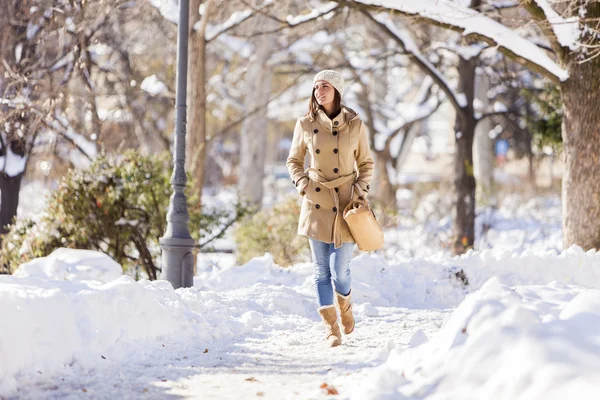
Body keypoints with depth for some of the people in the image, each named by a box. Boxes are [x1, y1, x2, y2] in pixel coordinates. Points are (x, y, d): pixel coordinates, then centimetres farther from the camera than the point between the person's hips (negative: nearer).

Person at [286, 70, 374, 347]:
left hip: (347, 204, -1)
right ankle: (331, 327, 9)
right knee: (322, 270, 0)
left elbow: (366, 164, 10)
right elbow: (293, 161, 13)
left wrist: (361, 191, -4)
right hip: (317, 203, 1)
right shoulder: (305, 124, 2)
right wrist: (303, 184, -4)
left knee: (340, 270, -6)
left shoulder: (355, 125, 0)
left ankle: (345, 307, 26)